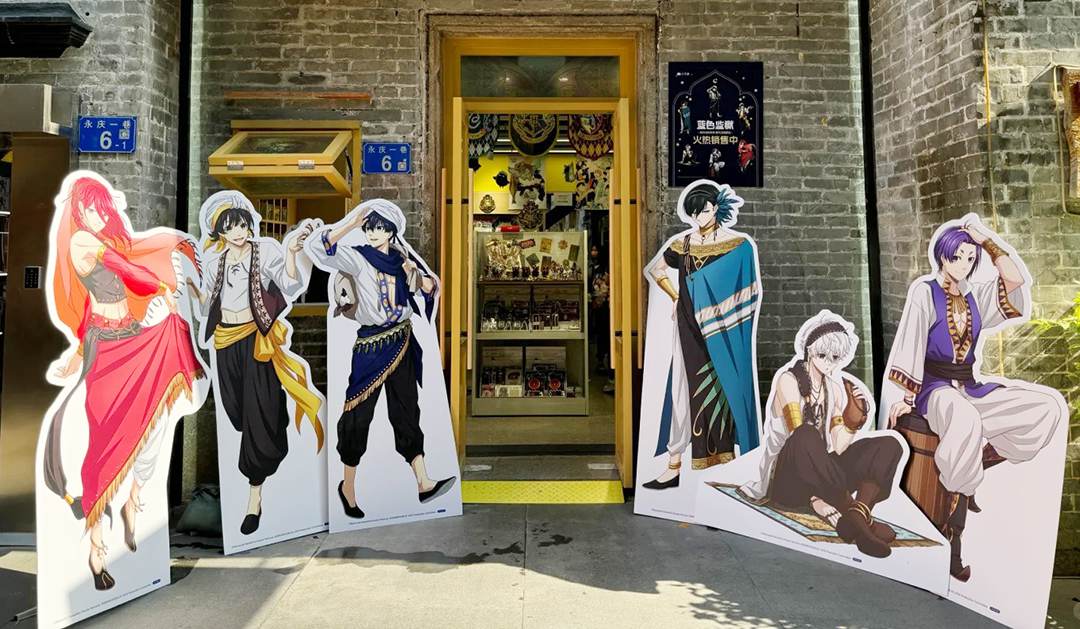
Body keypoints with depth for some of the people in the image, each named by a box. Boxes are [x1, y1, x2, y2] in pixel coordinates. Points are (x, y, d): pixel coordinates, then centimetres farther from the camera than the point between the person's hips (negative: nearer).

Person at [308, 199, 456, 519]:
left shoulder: (402, 259, 8)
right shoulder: (358, 258, -6)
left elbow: (430, 287, 12)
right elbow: (319, 247, -20)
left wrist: (414, 274, -8)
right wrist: (351, 224, -26)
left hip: (402, 344, 4)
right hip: (371, 347, -4)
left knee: (407, 412, 5)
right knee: (359, 415, 5)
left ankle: (423, 483, 7)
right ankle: (347, 486, 21)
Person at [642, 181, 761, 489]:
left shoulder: (739, 245, -3)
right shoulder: (682, 243, 6)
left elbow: (750, 292, 1)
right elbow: (654, 269, 22)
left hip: (723, 333, -3)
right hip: (689, 330, 3)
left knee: (722, 392, 1)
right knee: (683, 392, 3)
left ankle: (724, 469, 12)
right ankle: (674, 465, 9)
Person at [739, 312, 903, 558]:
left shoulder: (836, 387, 12)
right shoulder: (789, 380, -7)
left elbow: (838, 448, 3)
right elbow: (799, 435, -18)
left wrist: (853, 421, -14)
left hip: (821, 476, 6)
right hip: (789, 480, -6)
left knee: (889, 445, -11)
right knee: (806, 436, -37)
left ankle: (856, 515, -33)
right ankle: (857, 518, -31)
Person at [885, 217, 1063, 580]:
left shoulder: (976, 295, 14)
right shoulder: (924, 291, -2)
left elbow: (1017, 279, -2)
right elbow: (910, 345, -8)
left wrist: (986, 239, 5)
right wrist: (905, 397, -15)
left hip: (971, 387, 7)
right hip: (934, 387, -6)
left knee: (1048, 408, -13)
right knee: (966, 421, -40)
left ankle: (975, 466, -4)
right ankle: (954, 524, -27)